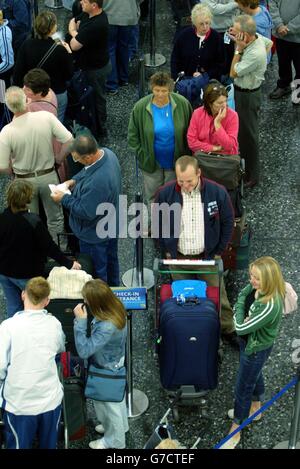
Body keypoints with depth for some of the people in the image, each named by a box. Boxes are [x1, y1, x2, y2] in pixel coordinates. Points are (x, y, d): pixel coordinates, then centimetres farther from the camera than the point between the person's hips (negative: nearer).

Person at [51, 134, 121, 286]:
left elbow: (86, 212, -30)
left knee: (96, 269, 17)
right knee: (111, 259, 32)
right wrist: (75, 180, -7)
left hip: (94, 235, -9)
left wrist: (64, 199, -18)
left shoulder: (96, 183, -43)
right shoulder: (107, 153, -15)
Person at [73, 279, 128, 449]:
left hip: (106, 371, -8)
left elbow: (84, 351, -37)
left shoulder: (107, 327, -43)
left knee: (109, 404, 18)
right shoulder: (116, 307, -16)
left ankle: (113, 441, 43)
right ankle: (119, 426, 58)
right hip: (116, 363, 8)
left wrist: (80, 321, -38)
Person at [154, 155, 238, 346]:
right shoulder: (165, 193, -14)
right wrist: (166, 251, 1)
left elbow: (227, 223, -2)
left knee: (218, 296, 10)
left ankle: (229, 330, 29)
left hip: (208, 256, -1)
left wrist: (218, 252, -1)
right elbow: (158, 223, 1)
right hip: (177, 257, 1)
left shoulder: (217, 192, -16)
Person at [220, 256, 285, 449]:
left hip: (256, 349, -8)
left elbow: (241, 328, -35)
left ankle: (235, 432, 33)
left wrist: (240, 310, -18)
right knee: (255, 375, 32)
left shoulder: (270, 306, -42)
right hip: (248, 341, 8)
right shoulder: (255, 287, -19)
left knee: (243, 389, 11)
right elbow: (240, 297, 2)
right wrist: (244, 318, -16)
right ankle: (255, 408, 59)